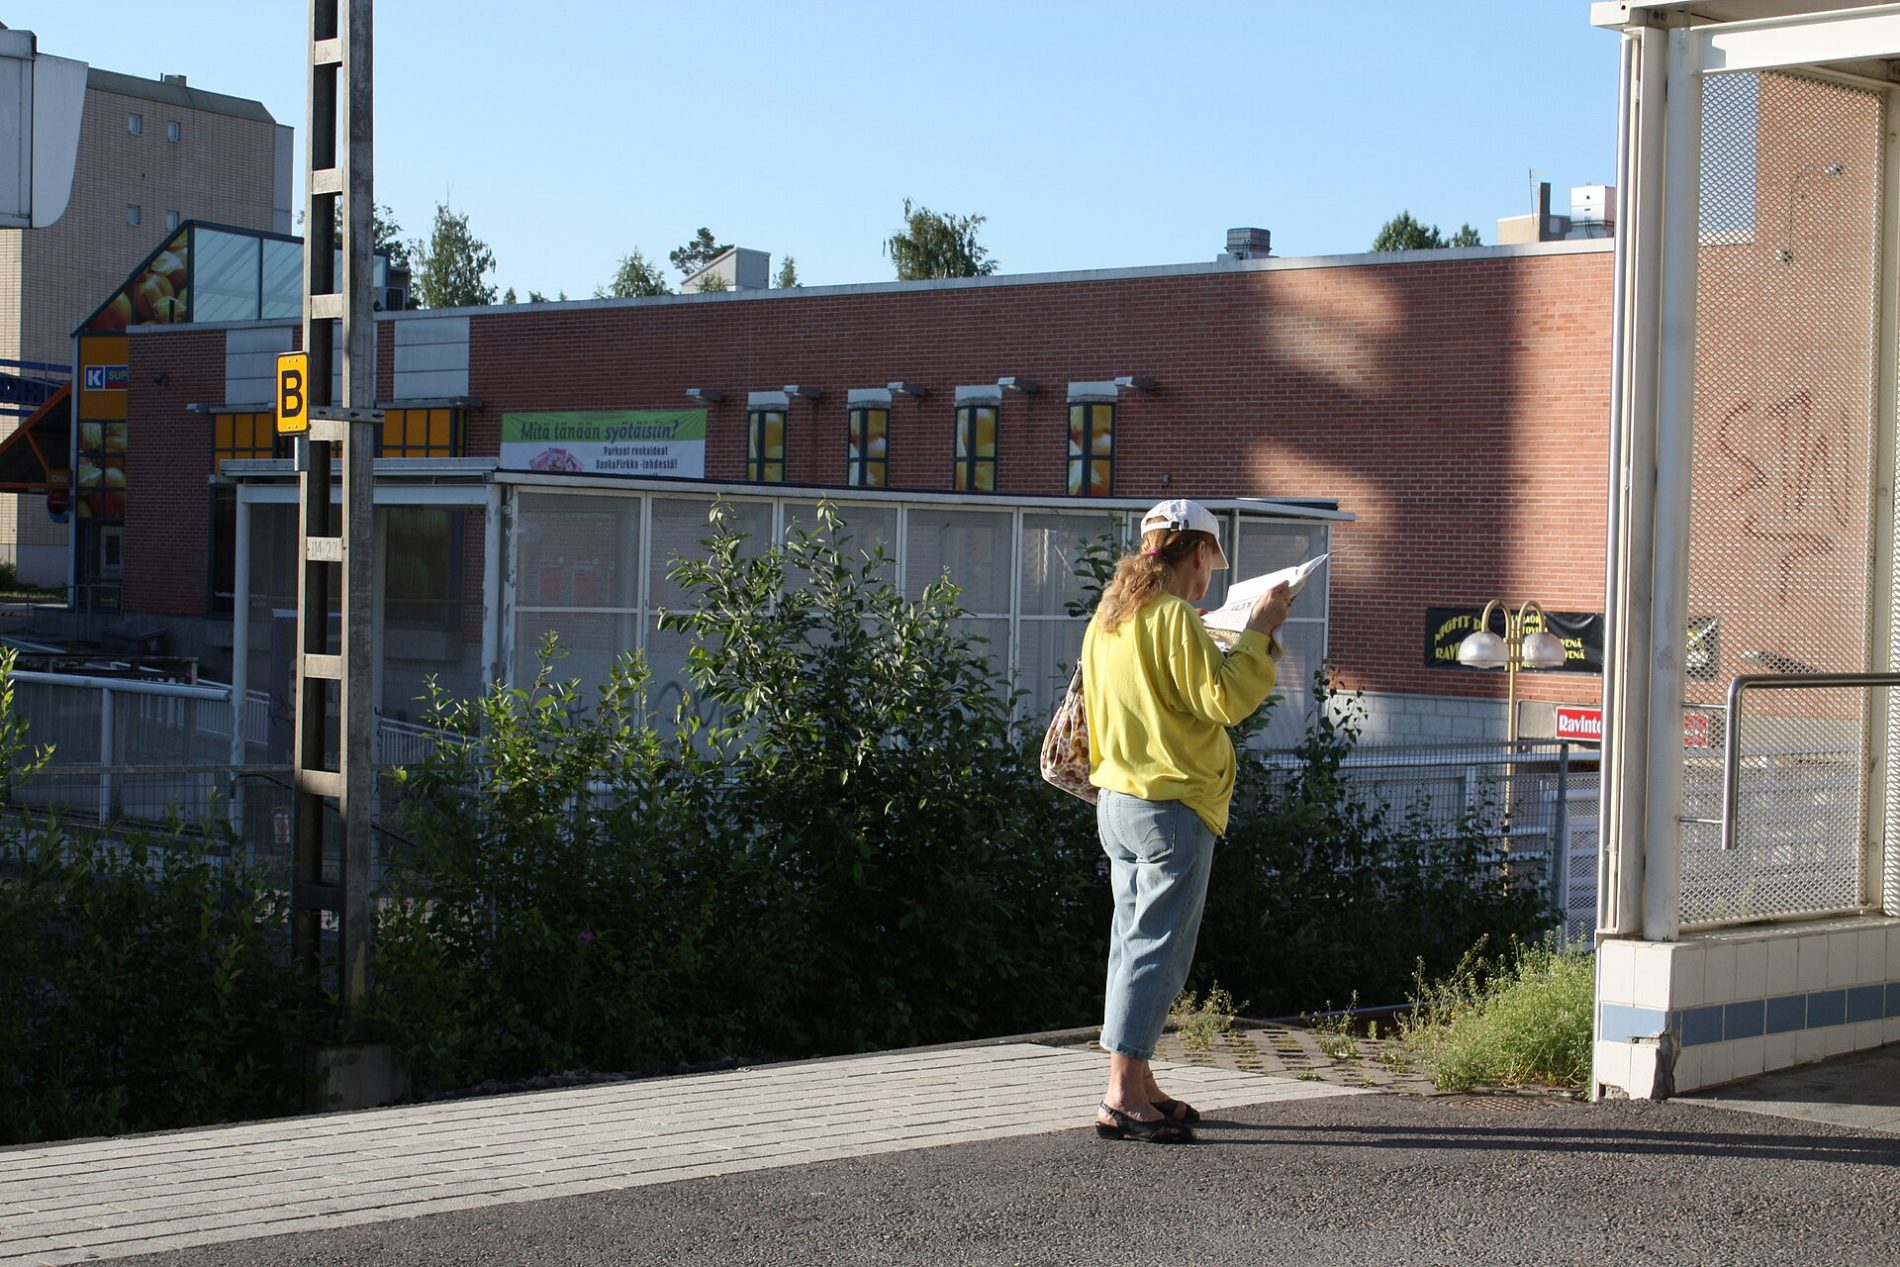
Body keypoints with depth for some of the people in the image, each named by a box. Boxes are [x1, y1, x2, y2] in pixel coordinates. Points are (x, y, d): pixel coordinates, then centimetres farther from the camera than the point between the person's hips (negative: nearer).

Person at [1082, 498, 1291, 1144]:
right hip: (1171, 805, -9)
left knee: (1135, 942, 14)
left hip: (1118, 800, 9)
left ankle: (1137, 1088, 19)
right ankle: (1122, 1098, -9)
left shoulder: (1108, 617, 12)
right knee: (1157, 950, -7)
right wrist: (1258, 631, -10)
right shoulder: (1173, 617, -15)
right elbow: (1225, 700, -17)